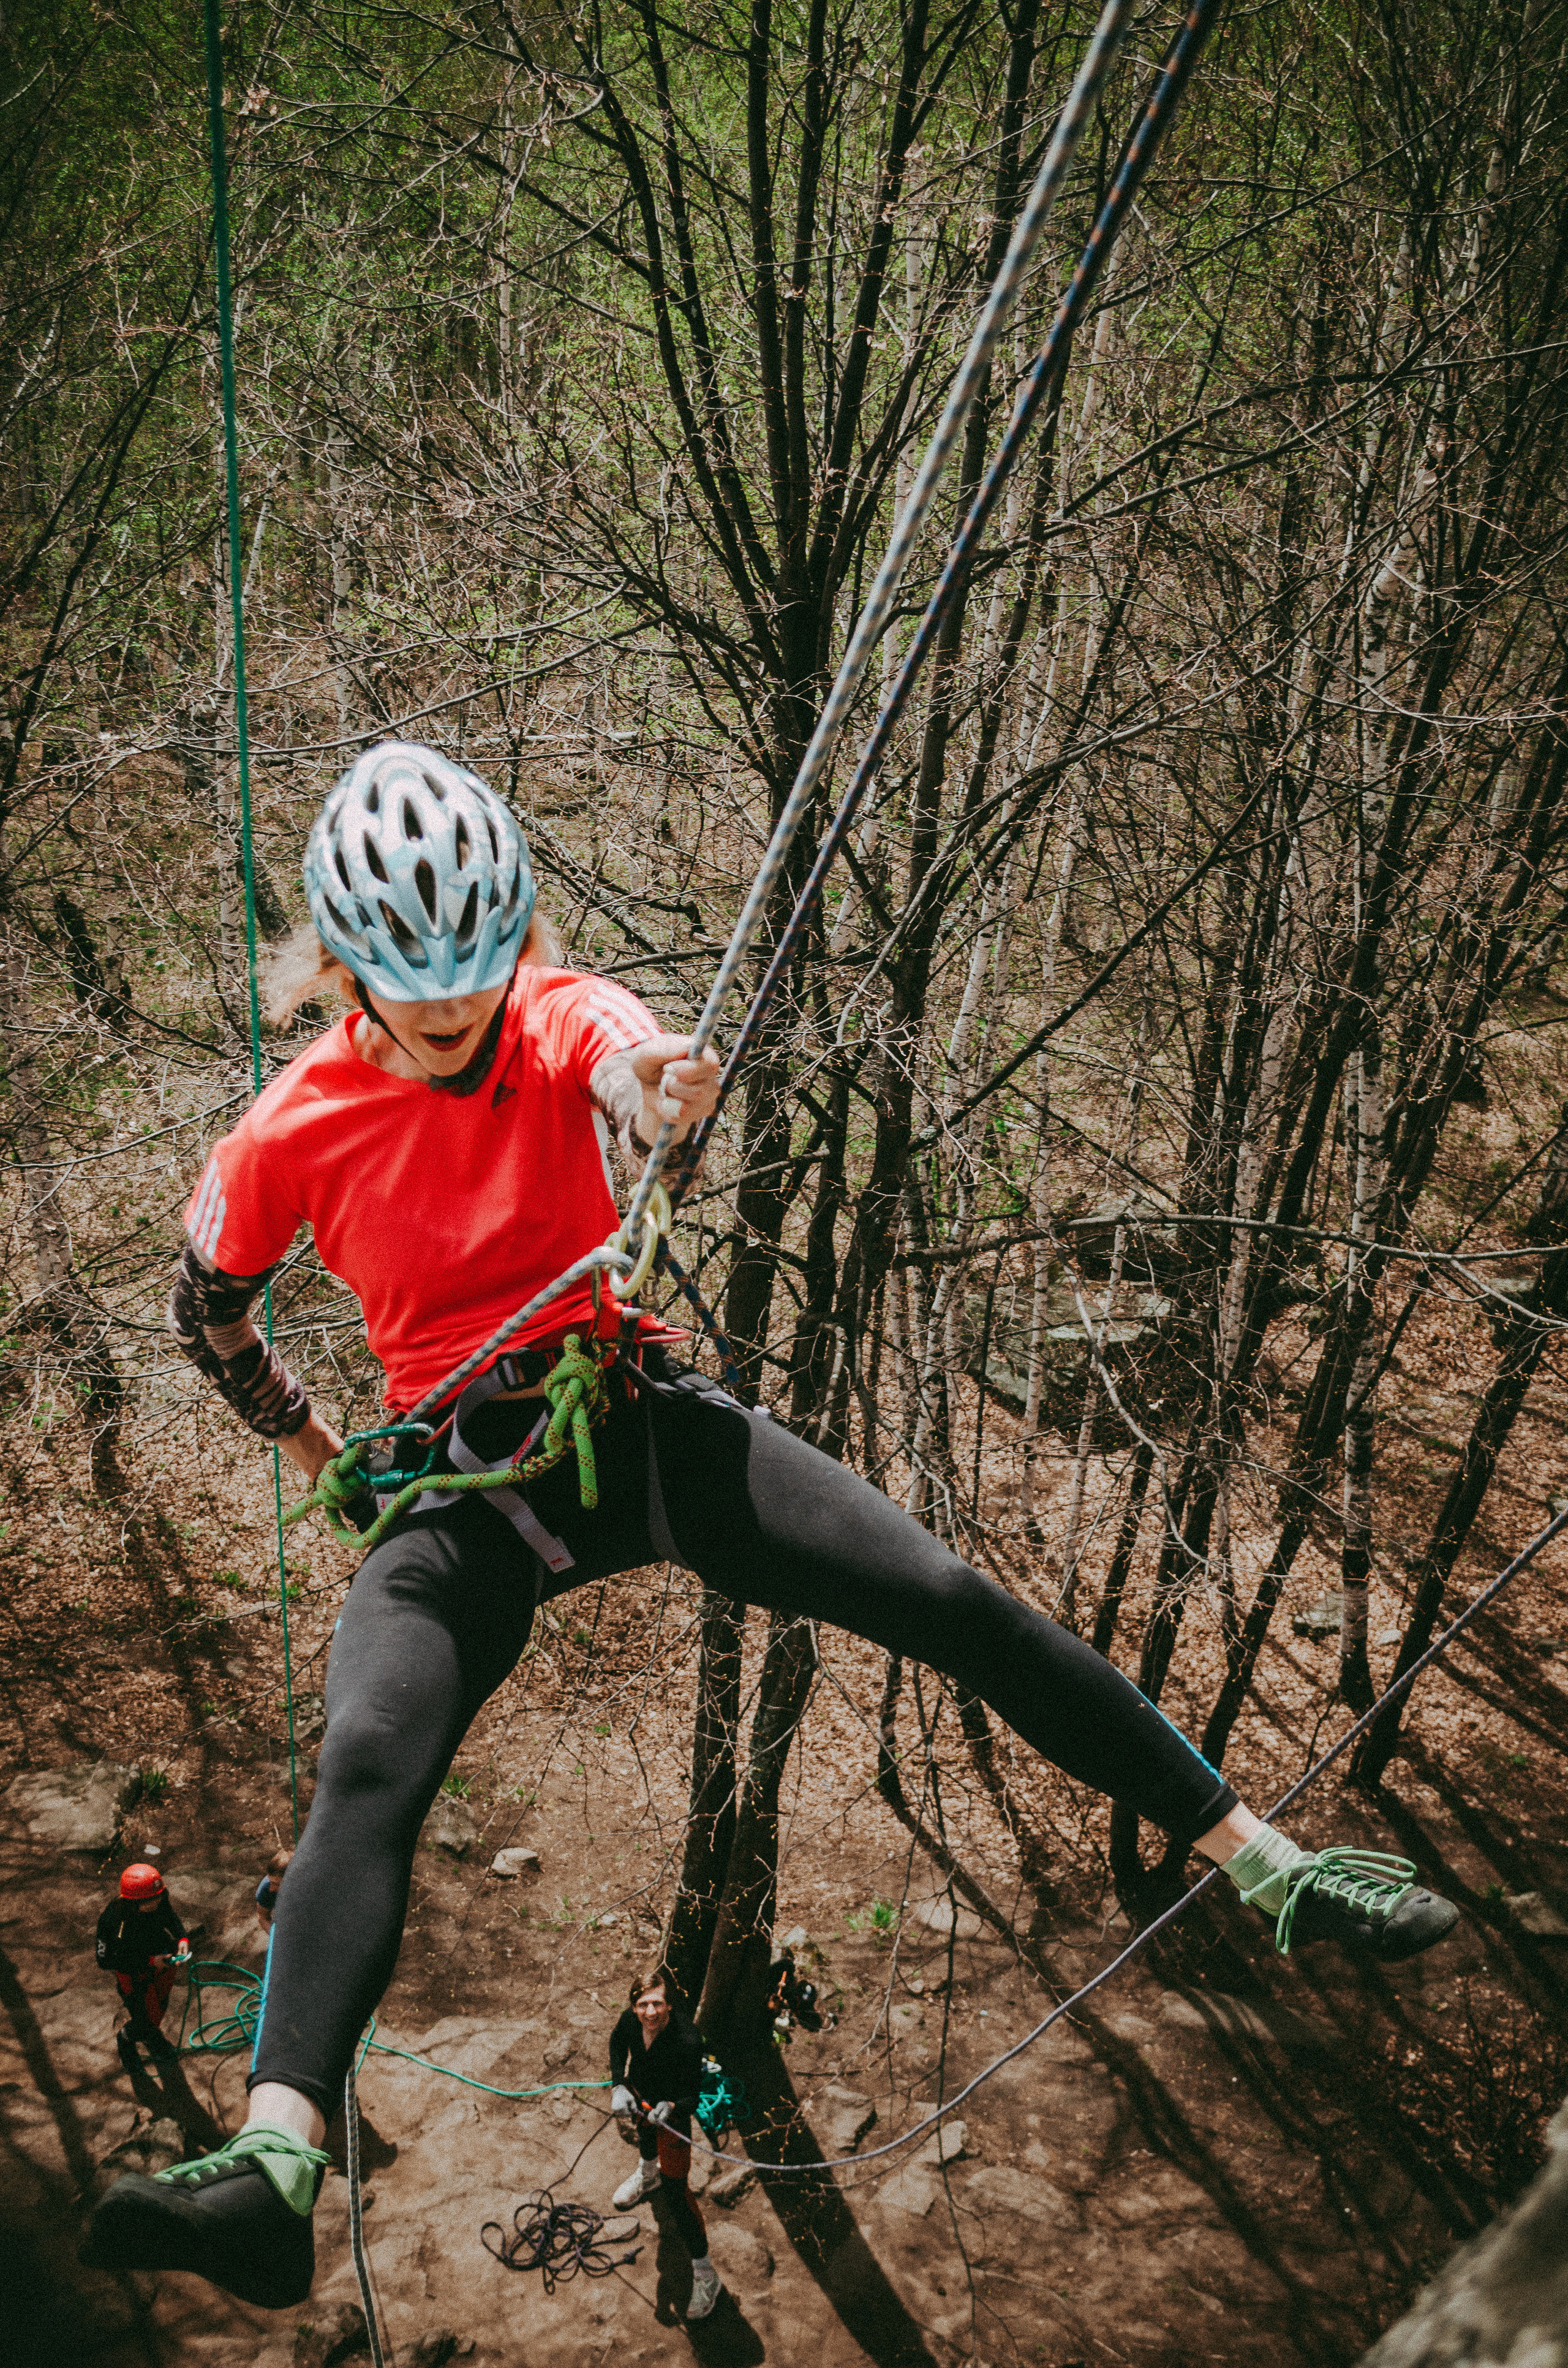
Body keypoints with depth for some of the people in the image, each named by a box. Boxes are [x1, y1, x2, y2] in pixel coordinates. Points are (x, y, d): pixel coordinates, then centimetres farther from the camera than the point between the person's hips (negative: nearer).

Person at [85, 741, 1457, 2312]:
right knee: (368, 1768, -30)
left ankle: (1268, 1867, -2)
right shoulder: (292, 1136, -3)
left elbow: (621, 1052, -30)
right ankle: (279, 2161, -45)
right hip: (453, 1493, -1)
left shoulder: (555, 1019, -4)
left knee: (957, 1606, -12)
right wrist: (301, 1440, 18)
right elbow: (206, 1308, 15)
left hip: (641, 1425, 1)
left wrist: (666, 1086, -53)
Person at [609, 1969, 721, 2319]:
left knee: (675, 2192, -3)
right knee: (641, 2127, 37)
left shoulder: (687, 2042, -44)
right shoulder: (631, 2020, -30)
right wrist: (618, 2086, -16)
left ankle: (706, 2276, 13)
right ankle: (648, 2173, 75)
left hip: (672, 2116, -5)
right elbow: (618, 2042, -4)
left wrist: (671, 2107, -53)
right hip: (639, 2094, 6)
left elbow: (693, 2098, -32)